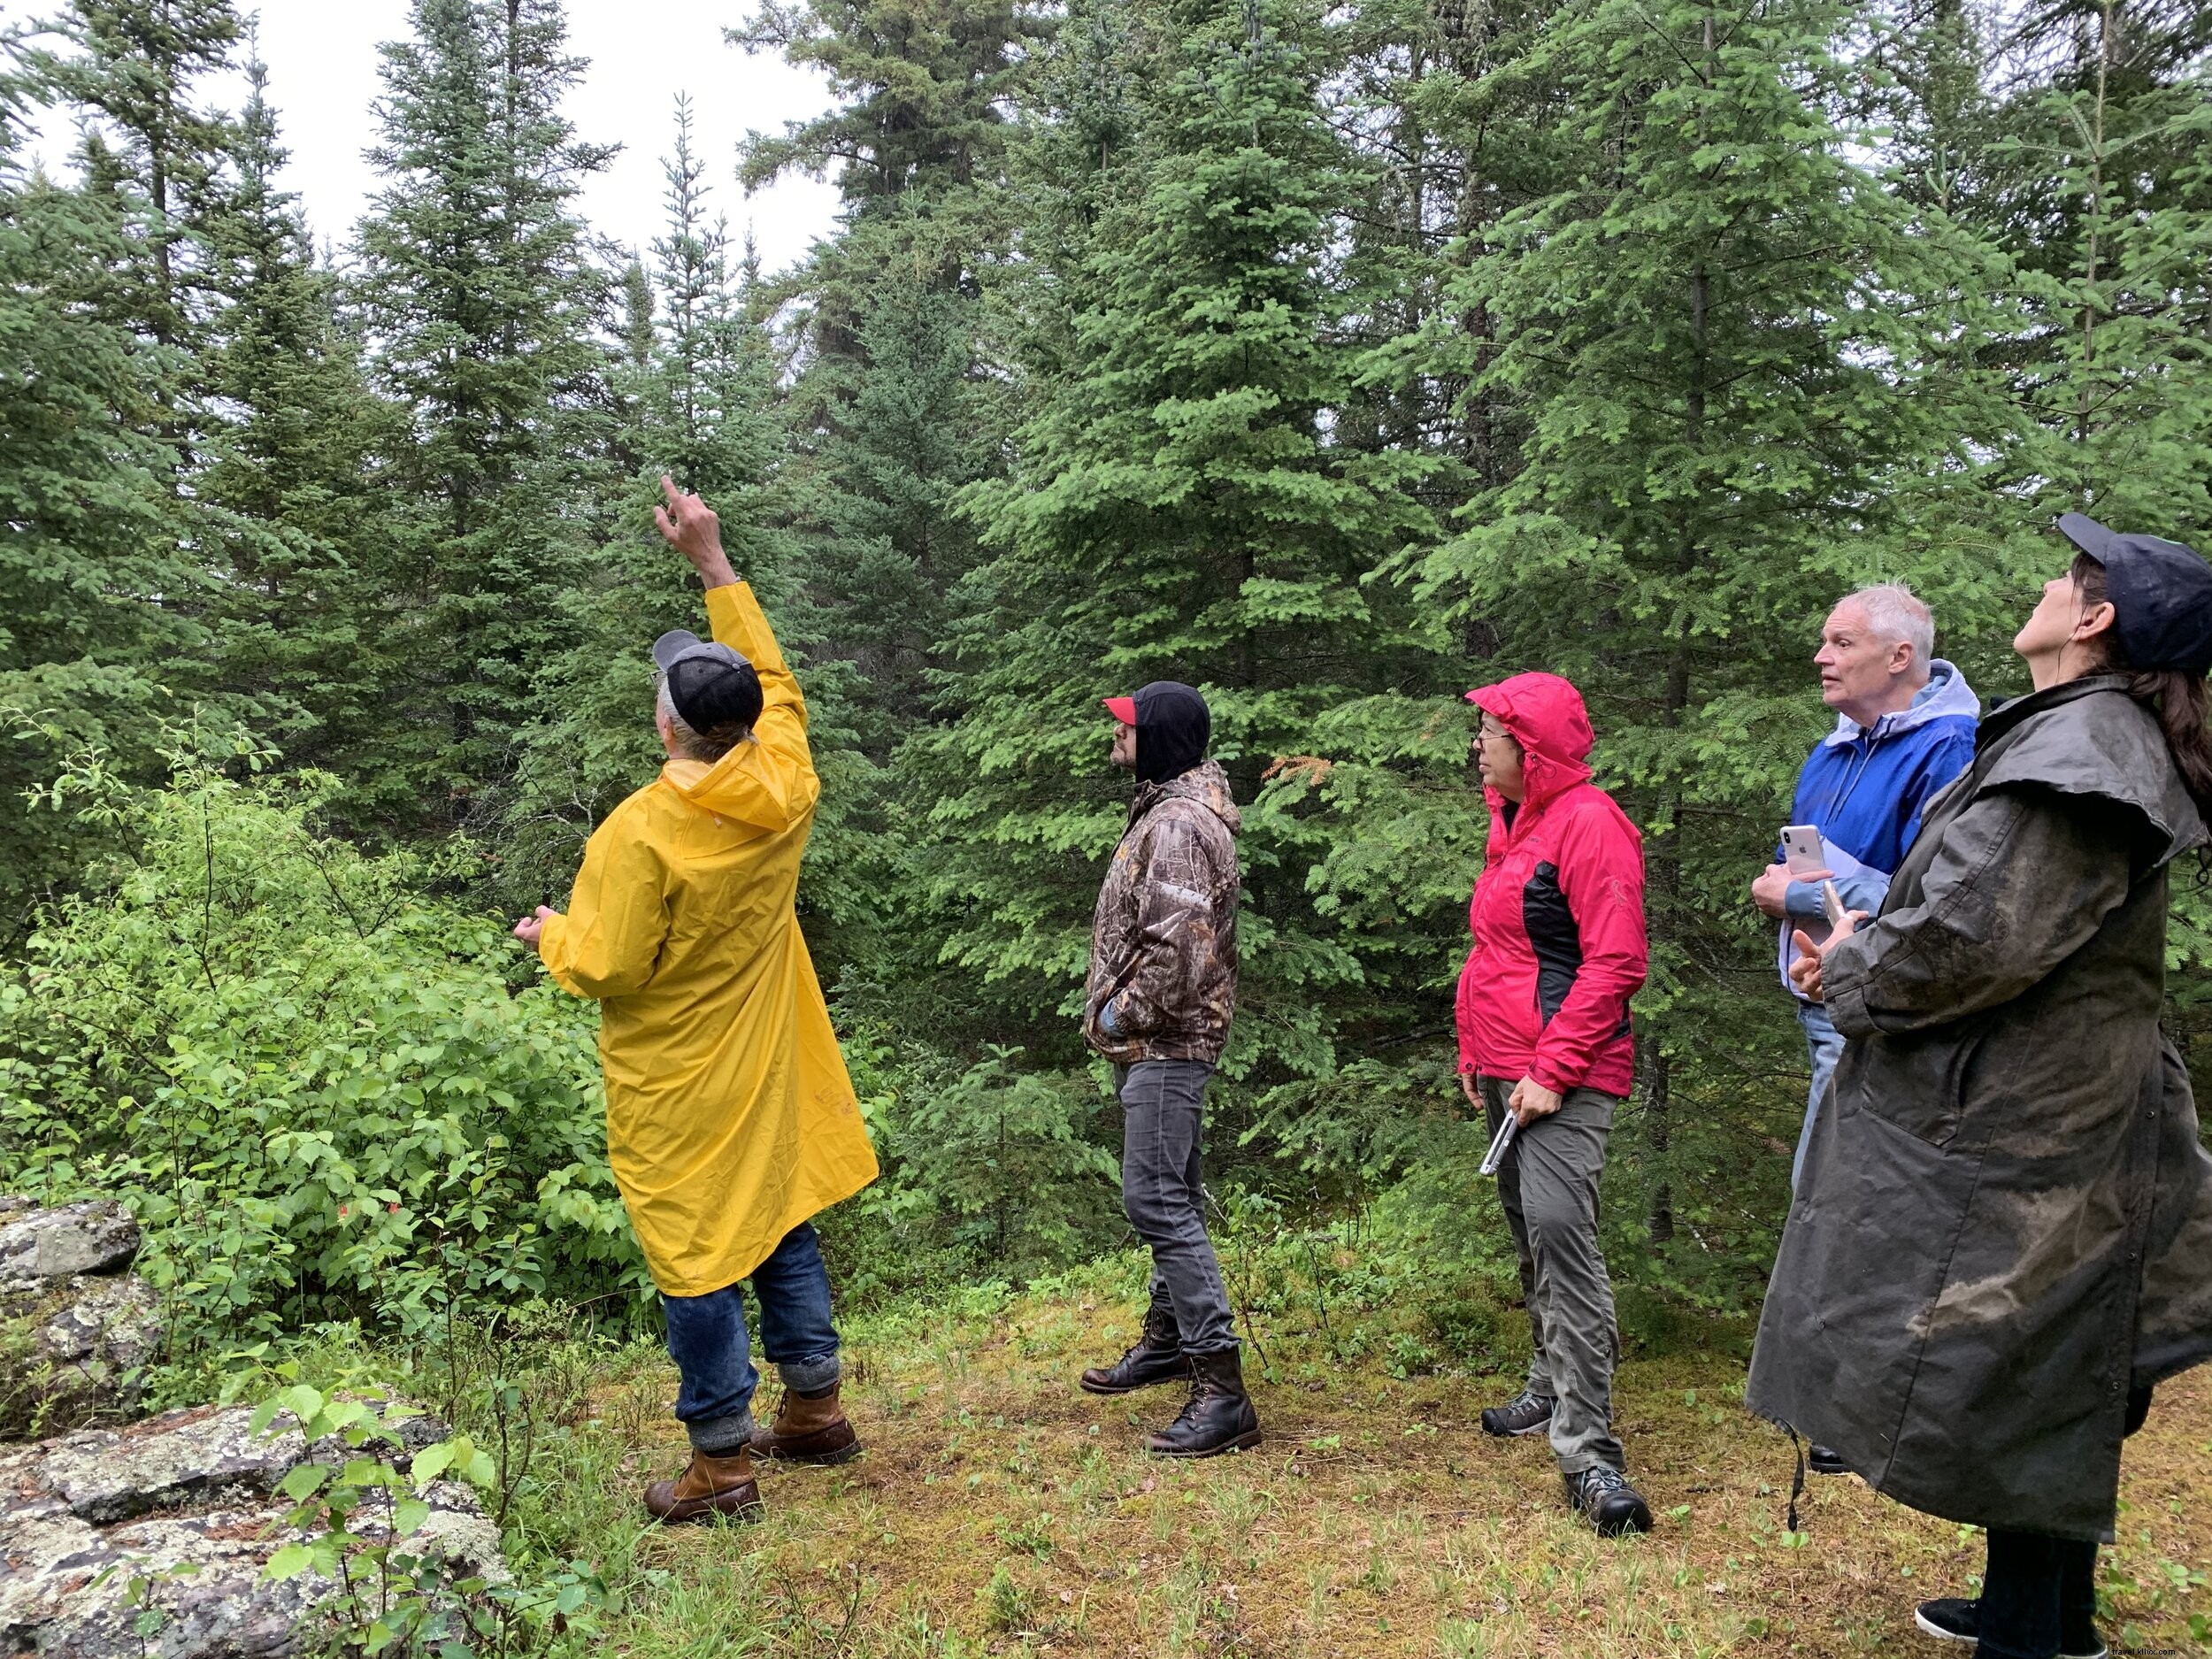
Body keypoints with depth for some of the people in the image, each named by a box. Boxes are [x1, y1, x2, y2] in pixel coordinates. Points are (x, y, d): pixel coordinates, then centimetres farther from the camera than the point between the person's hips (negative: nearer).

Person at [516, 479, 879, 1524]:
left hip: (675, 1089, -6)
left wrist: (553, 936, 4)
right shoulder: (783, 792, -8)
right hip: (766, 1074, 6)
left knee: (695, 1252, 5)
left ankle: (721, 1465, 16)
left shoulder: (638, 833, -23)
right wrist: (712, 561, 9)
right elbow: (771, 678, 7)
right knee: (781, 1222, 19)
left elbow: (606, 969, -18)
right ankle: (814, 1408, 30)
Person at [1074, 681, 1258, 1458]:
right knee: (1167, 1194, 20)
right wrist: (1117, 1011, 14)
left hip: (1165, 1044, -11)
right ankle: (1168, 1336, 36)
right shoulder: (1164, 810, 15)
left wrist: (1122, 1013, -15)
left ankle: (1222, 1390, -9)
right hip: (1159, 1042, 11)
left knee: (1158, 1199, -12)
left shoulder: (1180, 825, -20)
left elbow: (1178, 947, -28)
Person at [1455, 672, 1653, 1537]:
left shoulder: (1588, 823, -13)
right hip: (1506, 1069, 10)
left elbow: (1616, 962, -19)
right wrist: (1475, 1048, 19)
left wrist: (1553, 1071, -21)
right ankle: (1555, 1390, 32)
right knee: (1531, 1230, 17)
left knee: (1559, 1231, -17)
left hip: (1565, 1075, -10)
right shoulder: (1512, 822, 17)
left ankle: (1588, 1449, -13)